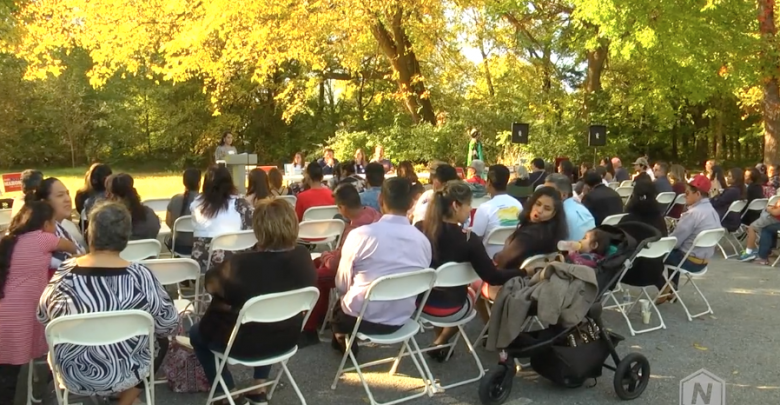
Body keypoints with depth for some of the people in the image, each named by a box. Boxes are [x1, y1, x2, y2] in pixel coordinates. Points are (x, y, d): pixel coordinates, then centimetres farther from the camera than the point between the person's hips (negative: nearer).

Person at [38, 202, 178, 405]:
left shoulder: (64, 275, -15)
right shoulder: (139, 275, -21)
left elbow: (43, 317, 2)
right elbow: (168, 324, -11)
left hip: (74, 375, 3)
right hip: (124, 372, -3)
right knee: (161, 341, 27)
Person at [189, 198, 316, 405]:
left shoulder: (242, 264, -30)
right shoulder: (303, 256, -14)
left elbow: (211, 284, -10)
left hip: (247, 342, -4)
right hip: (287, 338, 4)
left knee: (197, 333, 25)